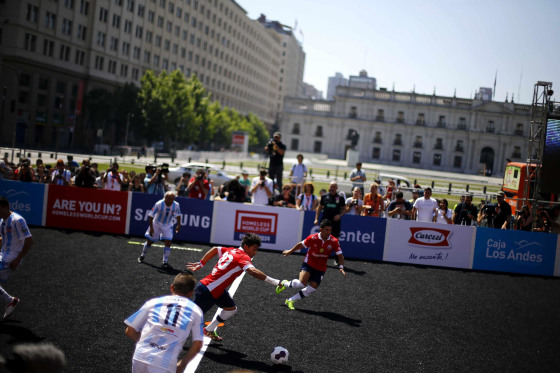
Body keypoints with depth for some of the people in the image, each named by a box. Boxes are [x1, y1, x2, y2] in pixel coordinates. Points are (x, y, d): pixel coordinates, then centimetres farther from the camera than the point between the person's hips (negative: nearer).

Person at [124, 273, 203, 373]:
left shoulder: (153, 302, 15)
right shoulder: (196, 310, 13)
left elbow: (129, 331, 14)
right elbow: (197, 345, 6)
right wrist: (182, 364, 20)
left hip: (139, 358, 3)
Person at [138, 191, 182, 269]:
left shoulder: (176, 205, -17)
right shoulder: (159, 204, -26)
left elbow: (178, 215, 5)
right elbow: (150, 215, -19)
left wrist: (178, 225, 4)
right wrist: (151, 228, -21)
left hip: (168, 226, 2)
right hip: (156, 224, -2)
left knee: (168, 242, -13)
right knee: (149, 241, 8)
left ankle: (165, 262, -5)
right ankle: (142, 256, 34)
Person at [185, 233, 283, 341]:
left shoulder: (231, 251, 5)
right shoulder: (243, 257, -21)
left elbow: (214, 249, 18)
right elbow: (252, 271, -39)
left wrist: (201, 264, 27)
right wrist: (273, 281, -42)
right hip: (206, 291, -9)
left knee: (231, 309, 13)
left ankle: (209, 330, 27)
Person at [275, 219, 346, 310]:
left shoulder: (334, 241, -13)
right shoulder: (312, 238, -17)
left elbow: (340, 256, -8)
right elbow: (301, 245, 2)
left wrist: (341, 267, -25)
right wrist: (290, 251, 16)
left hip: (320, 268, 3)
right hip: (308, 264, -3)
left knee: (311, 289, -7)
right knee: (302, 283, -23)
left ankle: (290, 301, 11)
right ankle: (285, 284, 8)